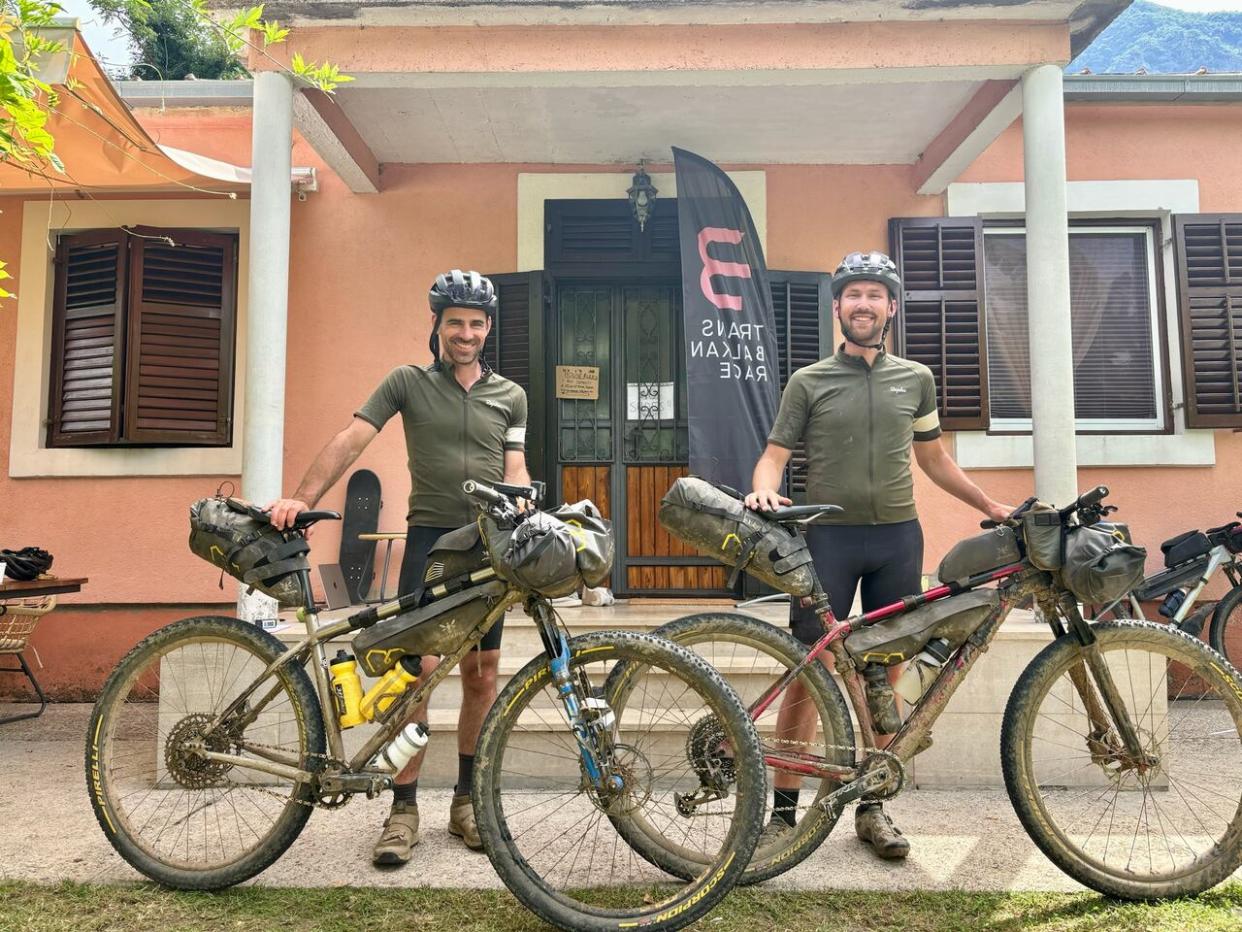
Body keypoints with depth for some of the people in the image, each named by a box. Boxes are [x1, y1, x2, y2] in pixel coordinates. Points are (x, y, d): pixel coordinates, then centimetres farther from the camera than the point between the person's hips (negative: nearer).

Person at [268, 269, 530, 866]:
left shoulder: (511, 395, 11)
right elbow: (350, 441, -5)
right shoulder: (407, 382, 4)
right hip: (429, 537, -2)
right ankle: (404, 810, 5)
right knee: (418, 668, -8)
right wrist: (301, 498, -17)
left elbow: (514, 471, 9)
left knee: (480, 676, 6)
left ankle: (467, 801, 21)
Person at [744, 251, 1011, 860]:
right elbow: (774, 455, 0)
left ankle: (871, 807, 21)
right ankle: (784, 808, 9)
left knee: (885, 676, 7)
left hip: (897, 538, 3)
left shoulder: (915, 379, 12)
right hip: (827, 536, -3)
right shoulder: (808, 382, 4)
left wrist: (989, 505, 18)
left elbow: (933, 458, 20)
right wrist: (765, 490, -21)